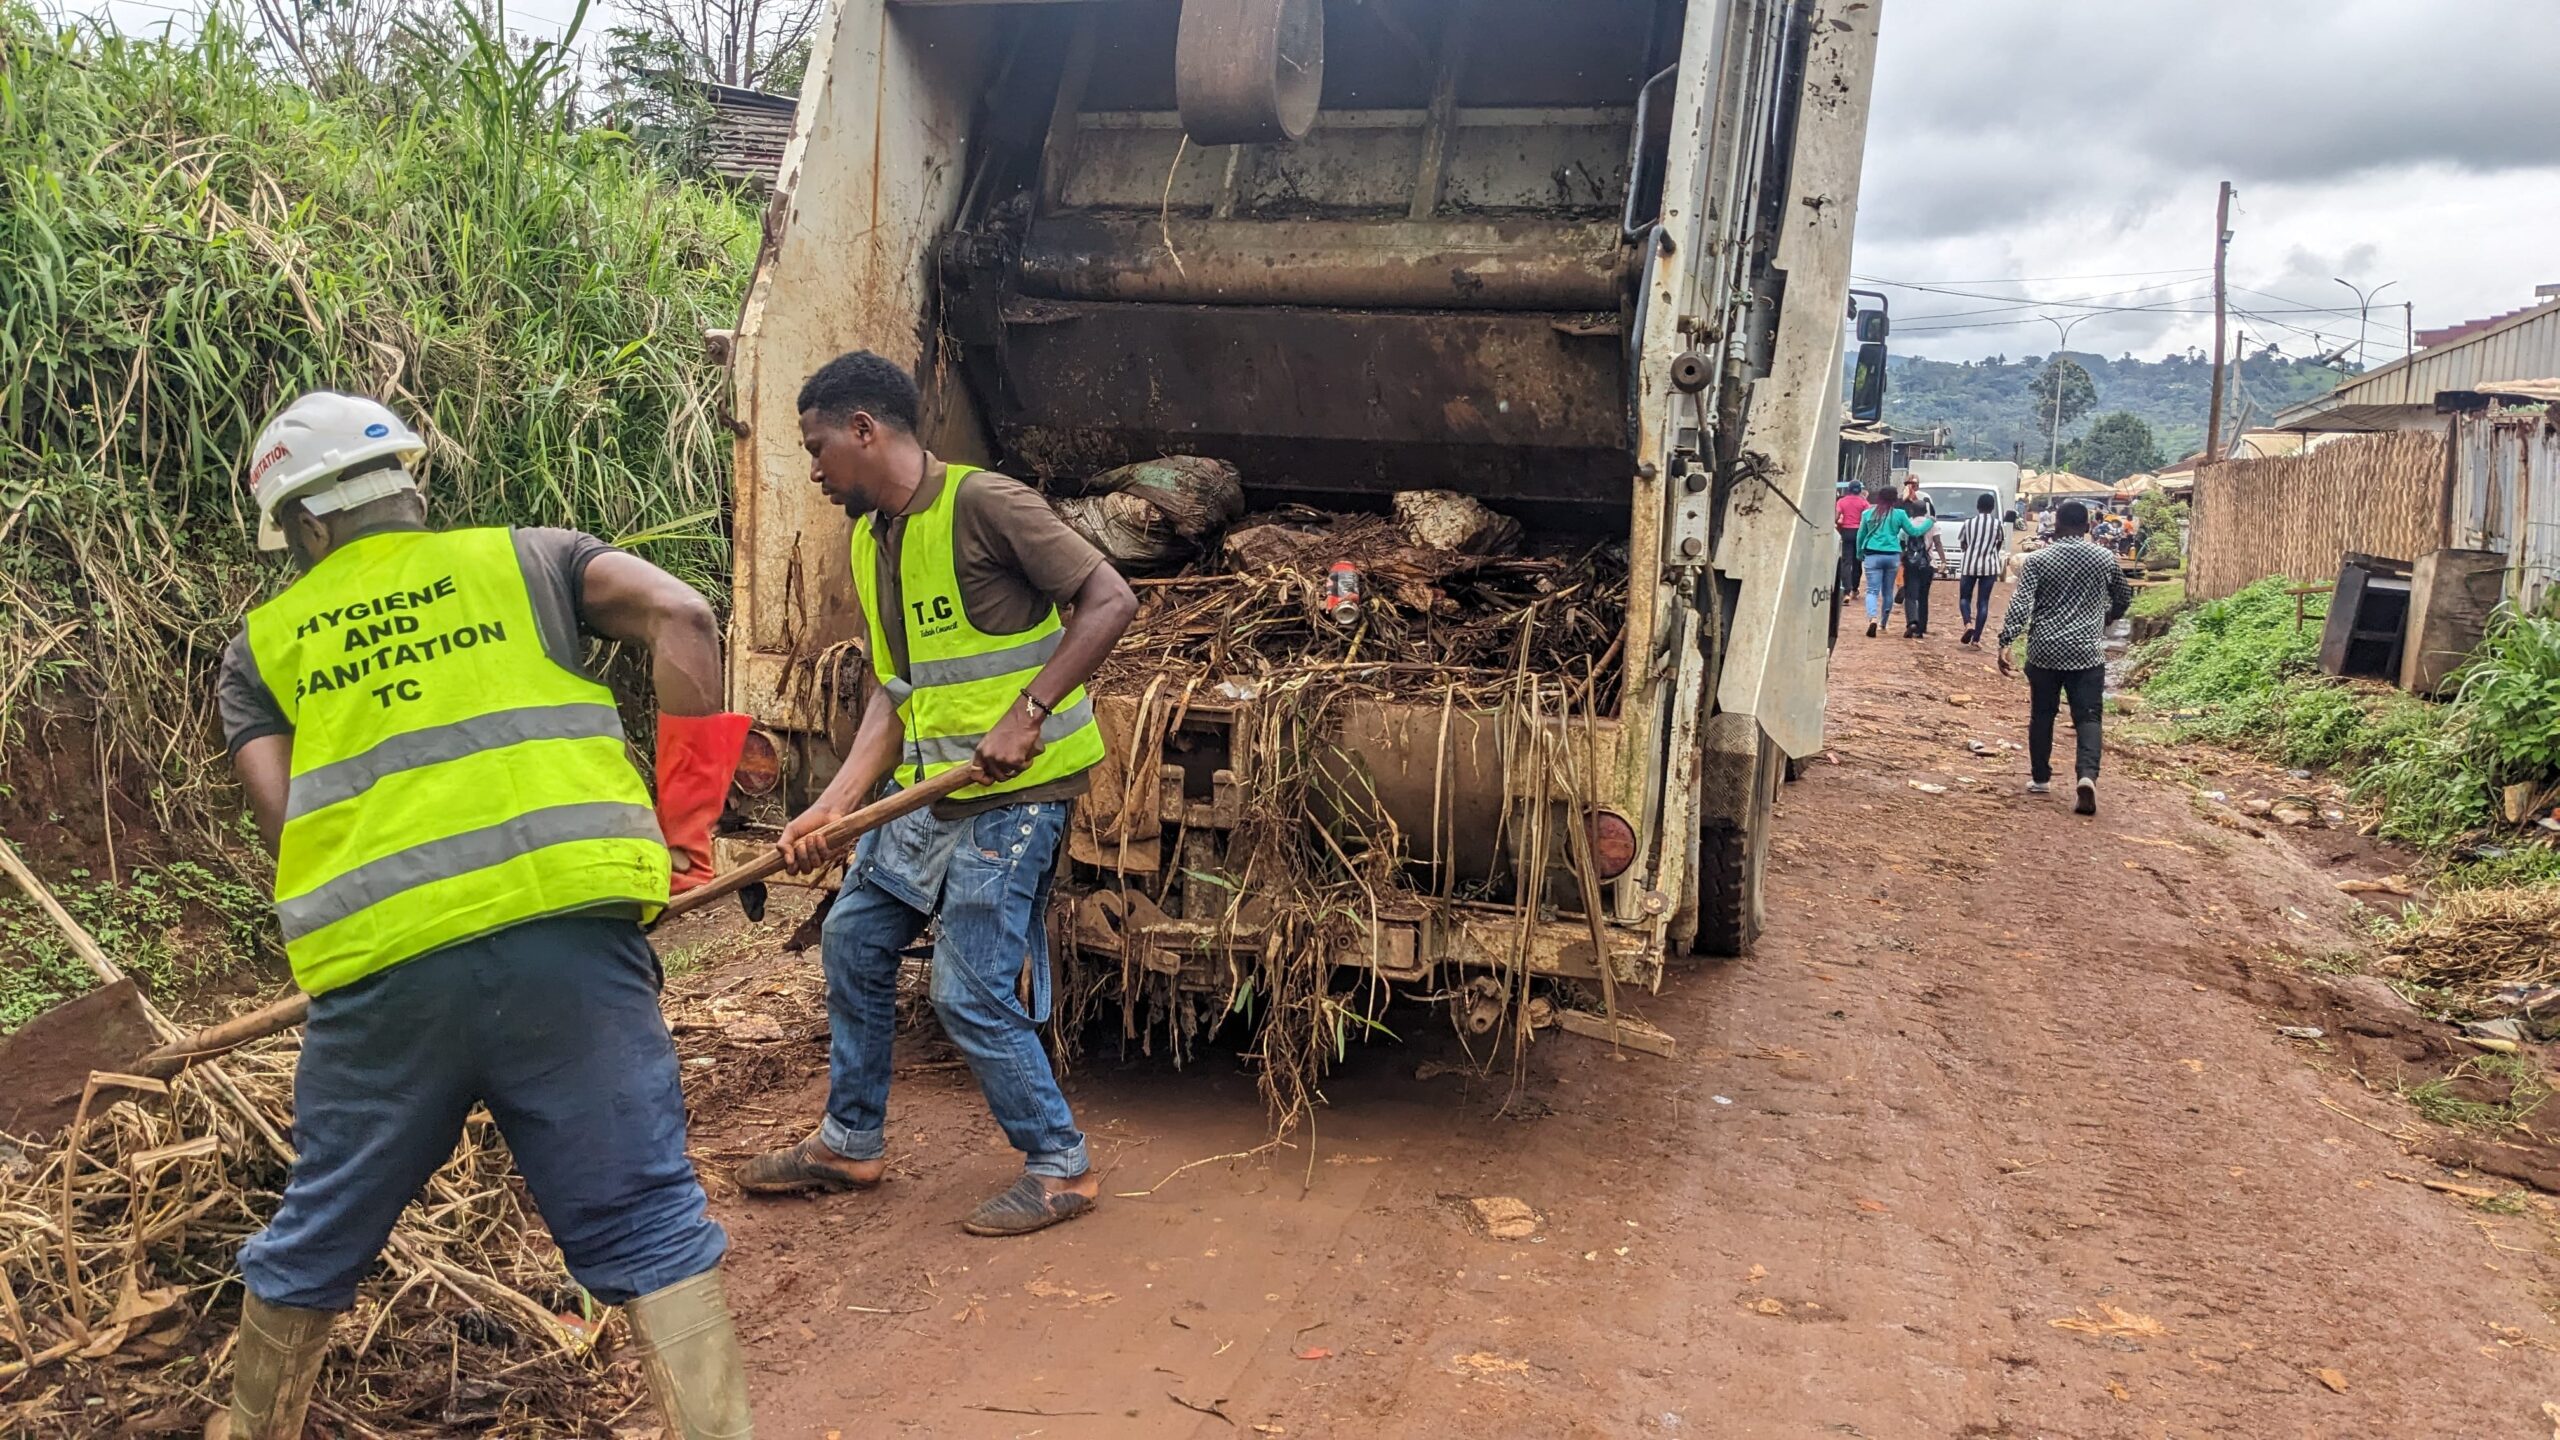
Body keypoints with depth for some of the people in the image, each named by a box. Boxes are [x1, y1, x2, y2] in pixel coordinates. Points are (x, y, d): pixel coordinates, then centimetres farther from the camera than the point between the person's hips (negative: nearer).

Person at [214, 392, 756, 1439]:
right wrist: (685, 820, 3)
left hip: (380, 964, 2)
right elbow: (681, 616, 1)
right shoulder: (526, 560, 17)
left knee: (315, 1244, 23)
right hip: (566, 932, -1)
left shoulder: (260, 647, 19)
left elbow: (283, 820, 6)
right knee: (646, 1228, 4)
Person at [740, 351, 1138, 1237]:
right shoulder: (868, 542, 11)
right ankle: (850, 1142, 34)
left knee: (970, 995, -7)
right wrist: (833, 806, -2)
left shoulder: (983, 504, -16)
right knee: (853, 939, 17)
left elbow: (1111, 600, -20)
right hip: (928, 790, 9)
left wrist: (1028, 711, -25)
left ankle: (1060, 1169, 13)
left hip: (1016, 793, -9)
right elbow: (890, 694, 9)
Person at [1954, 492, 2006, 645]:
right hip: (1989, 566, 0)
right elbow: (2000, 545, 8)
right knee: (1983, 602, 5)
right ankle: (1976, 638, 1)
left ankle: (1968, 624, -15)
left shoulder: (1968, 522, -3)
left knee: (1964, 597, 13)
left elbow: (1962, 545, 6)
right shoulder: (1998, 524, -3)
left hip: (1969, 565, 0)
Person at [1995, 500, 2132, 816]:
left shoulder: (2037, 560, -2)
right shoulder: (2105, 559, 3)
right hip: (2087, 652, 0)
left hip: (2045, 650, 0)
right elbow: (2123, 599, 17)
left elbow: (2020, 604, -12)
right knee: (2087, 717, -1)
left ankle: (2040, 778, 24)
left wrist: (2006, 642, -15)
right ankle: (2088, 775, -22)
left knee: (2042, 714, 15)